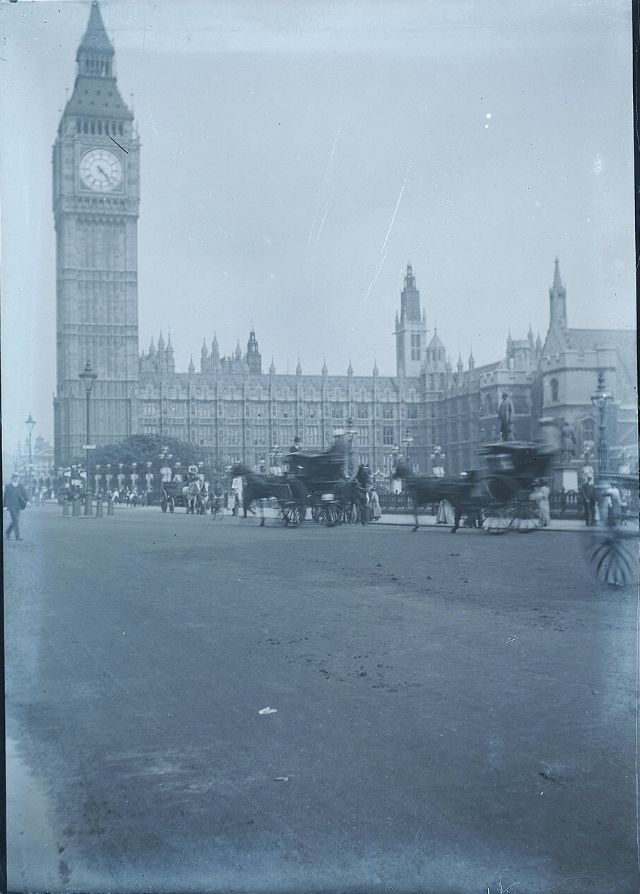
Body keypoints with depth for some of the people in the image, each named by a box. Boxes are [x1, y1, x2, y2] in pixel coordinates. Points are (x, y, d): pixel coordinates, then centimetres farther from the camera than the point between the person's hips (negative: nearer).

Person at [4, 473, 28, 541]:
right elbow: (6, 496, -1)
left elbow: (24, 494, 6)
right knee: (15, 521, -10)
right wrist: (5, 505, -6)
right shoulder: (8, 487, 0)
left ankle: (7, 533, 30)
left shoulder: (20, 486, 9)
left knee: (15, 521, 10)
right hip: (11, 506, -5)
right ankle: (17, 536, -7)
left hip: (18, 507, 5)